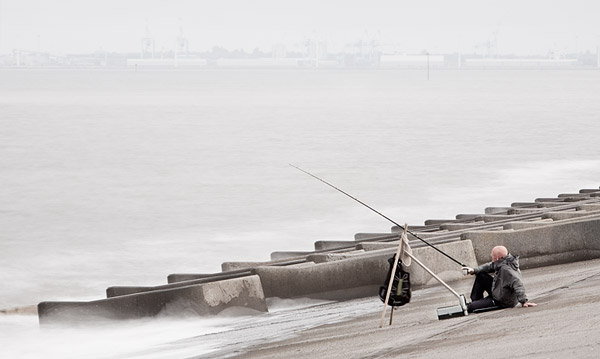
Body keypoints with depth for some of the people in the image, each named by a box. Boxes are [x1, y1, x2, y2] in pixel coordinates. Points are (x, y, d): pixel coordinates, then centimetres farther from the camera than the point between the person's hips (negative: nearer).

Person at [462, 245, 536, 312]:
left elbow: (517, 284, -43)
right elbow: (490, 266, 12)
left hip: (503, 303, -10)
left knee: (470, 307, -11)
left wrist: (524, 301, -47)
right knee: (480, 275, 13)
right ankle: (475, 300, 23)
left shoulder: (506, 269, -36)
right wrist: (474, 270, 2)